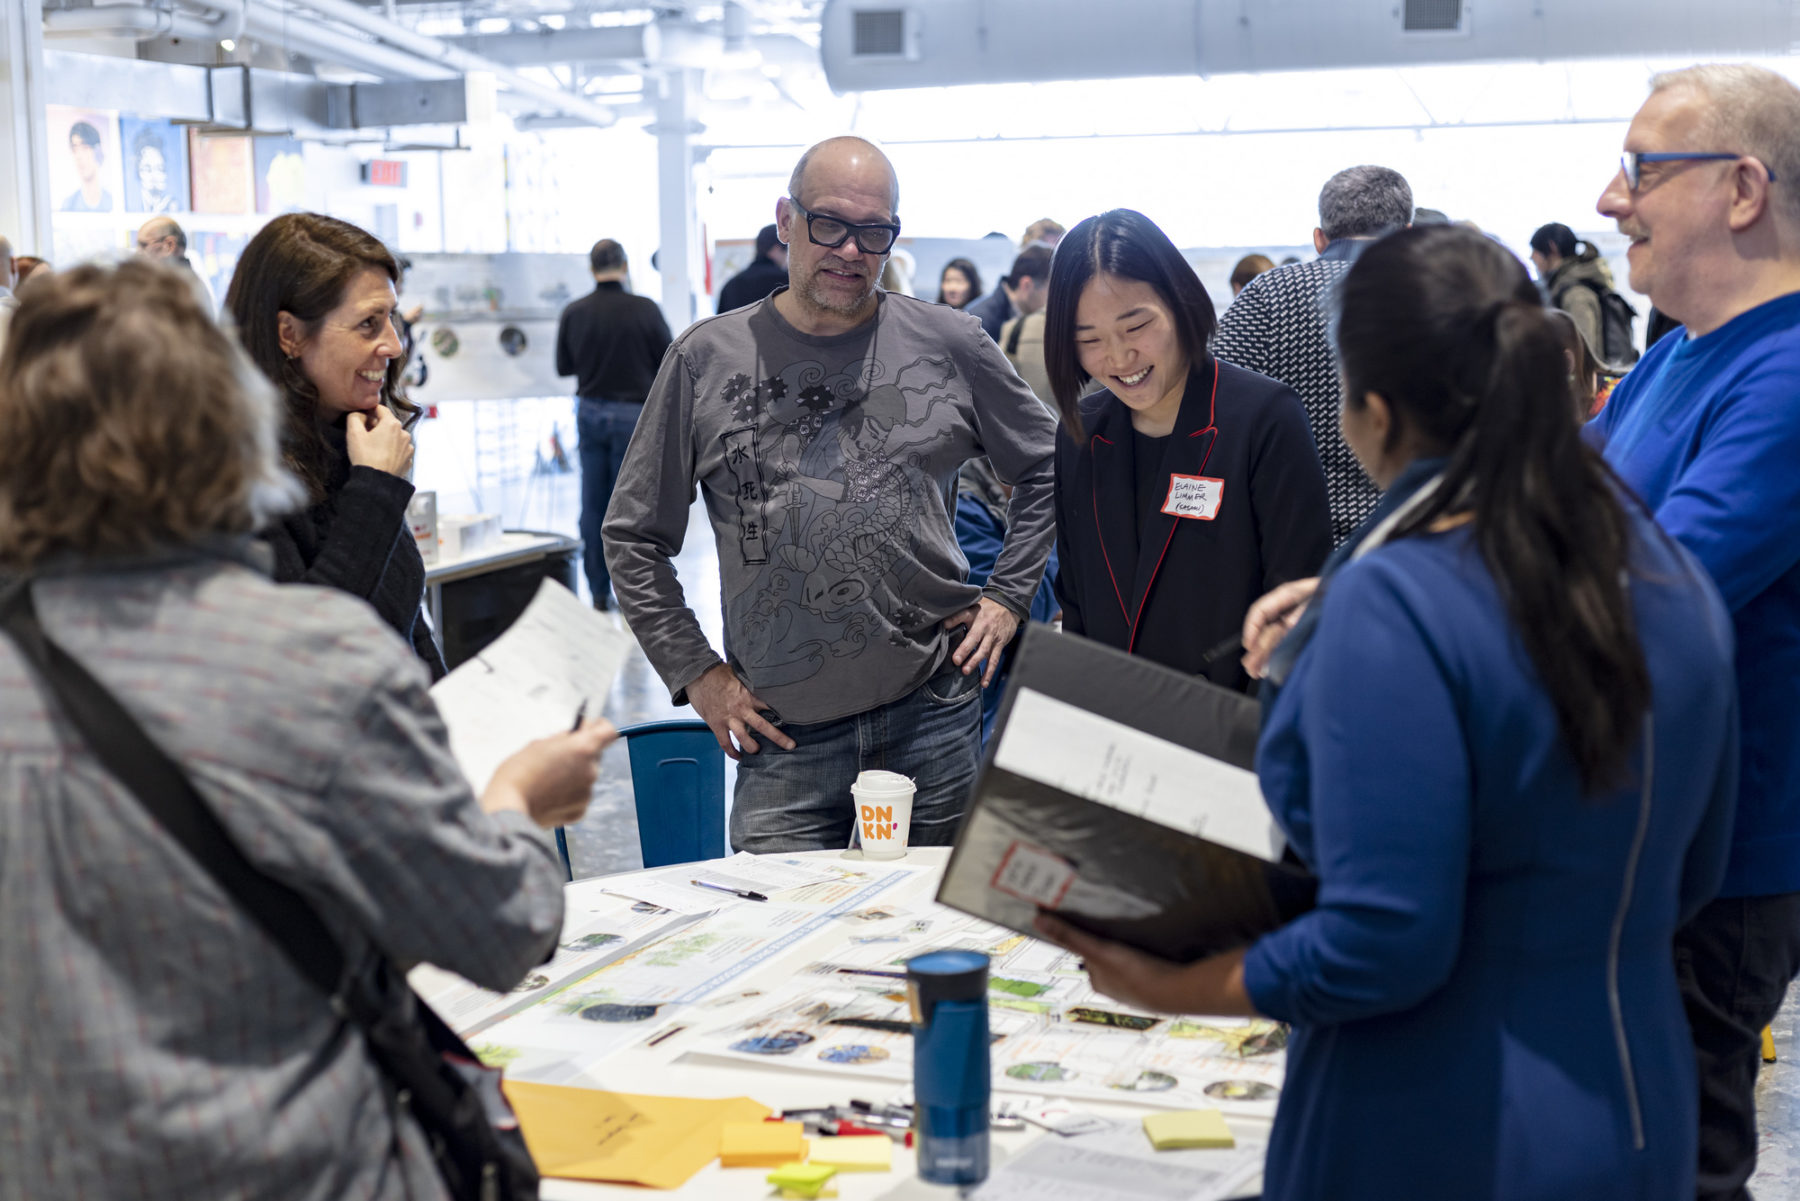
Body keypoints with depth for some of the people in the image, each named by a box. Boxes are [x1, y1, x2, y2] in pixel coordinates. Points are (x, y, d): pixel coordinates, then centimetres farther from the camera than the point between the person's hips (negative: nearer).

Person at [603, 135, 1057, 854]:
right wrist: (694, 672, 1)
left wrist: (1008, 596, 8)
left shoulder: (947, 344, 3)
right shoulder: (706, 359, 2)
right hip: (782, 733, -1)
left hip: (934, 715, 1)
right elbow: (634, 537, 7)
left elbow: (1046, 467, 17)